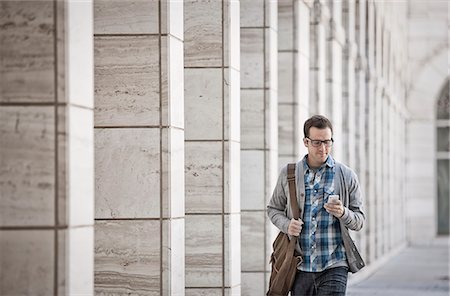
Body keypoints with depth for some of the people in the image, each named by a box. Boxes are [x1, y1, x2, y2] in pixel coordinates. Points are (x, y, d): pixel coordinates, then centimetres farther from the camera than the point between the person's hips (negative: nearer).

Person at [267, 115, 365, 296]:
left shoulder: (346, 176, 4)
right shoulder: (288, 174, 7)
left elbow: (359, 220, 7)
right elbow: (273, 208, 17)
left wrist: (343, 213, -15)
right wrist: (286, 225, -5)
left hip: (334, 267, -2)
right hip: (300, 266, 2)